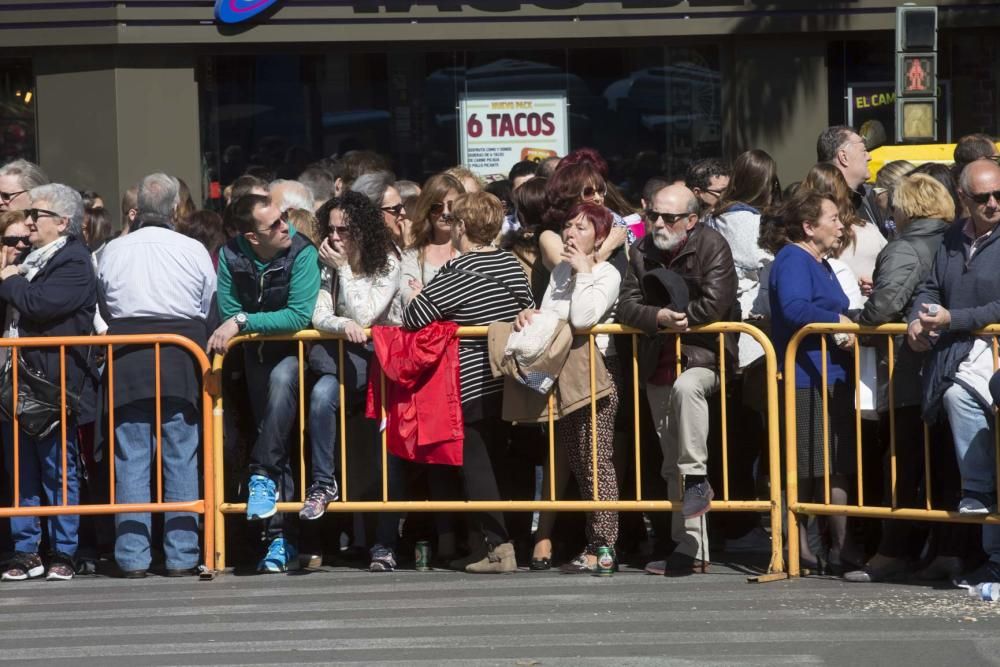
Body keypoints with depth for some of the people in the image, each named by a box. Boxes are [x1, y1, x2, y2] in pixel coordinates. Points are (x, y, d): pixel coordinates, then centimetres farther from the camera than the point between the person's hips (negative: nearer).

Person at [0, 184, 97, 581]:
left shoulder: (75, 263, -9)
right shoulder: (33, 259, 19)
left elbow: (40, 304, -21)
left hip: (52, 382, -8)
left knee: (58, 470, 0)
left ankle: (63, 554, 6)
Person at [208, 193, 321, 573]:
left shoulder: (302, 253, -18)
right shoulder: (231, 257, -9)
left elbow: (299, 317, -24)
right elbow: (229, 315, -7)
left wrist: (243, 321, -26)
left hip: (294, 351, -3)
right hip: (257, 354, 3)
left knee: (281, 378, -37)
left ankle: (262, 475, -31)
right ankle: (280, 538, -3)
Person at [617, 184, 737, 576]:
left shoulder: (712, 247, -10)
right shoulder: (643, 251, 7)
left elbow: (713, 304, -20)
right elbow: (626, 306, 0)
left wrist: (672, 316, -10)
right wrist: (658, 317, -18)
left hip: (703, 356, -6)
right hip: (659, 366, 6)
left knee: (685, 387, -41)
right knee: (672, 466, 7)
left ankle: (698, 478, -29)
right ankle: (690, 548, 14)